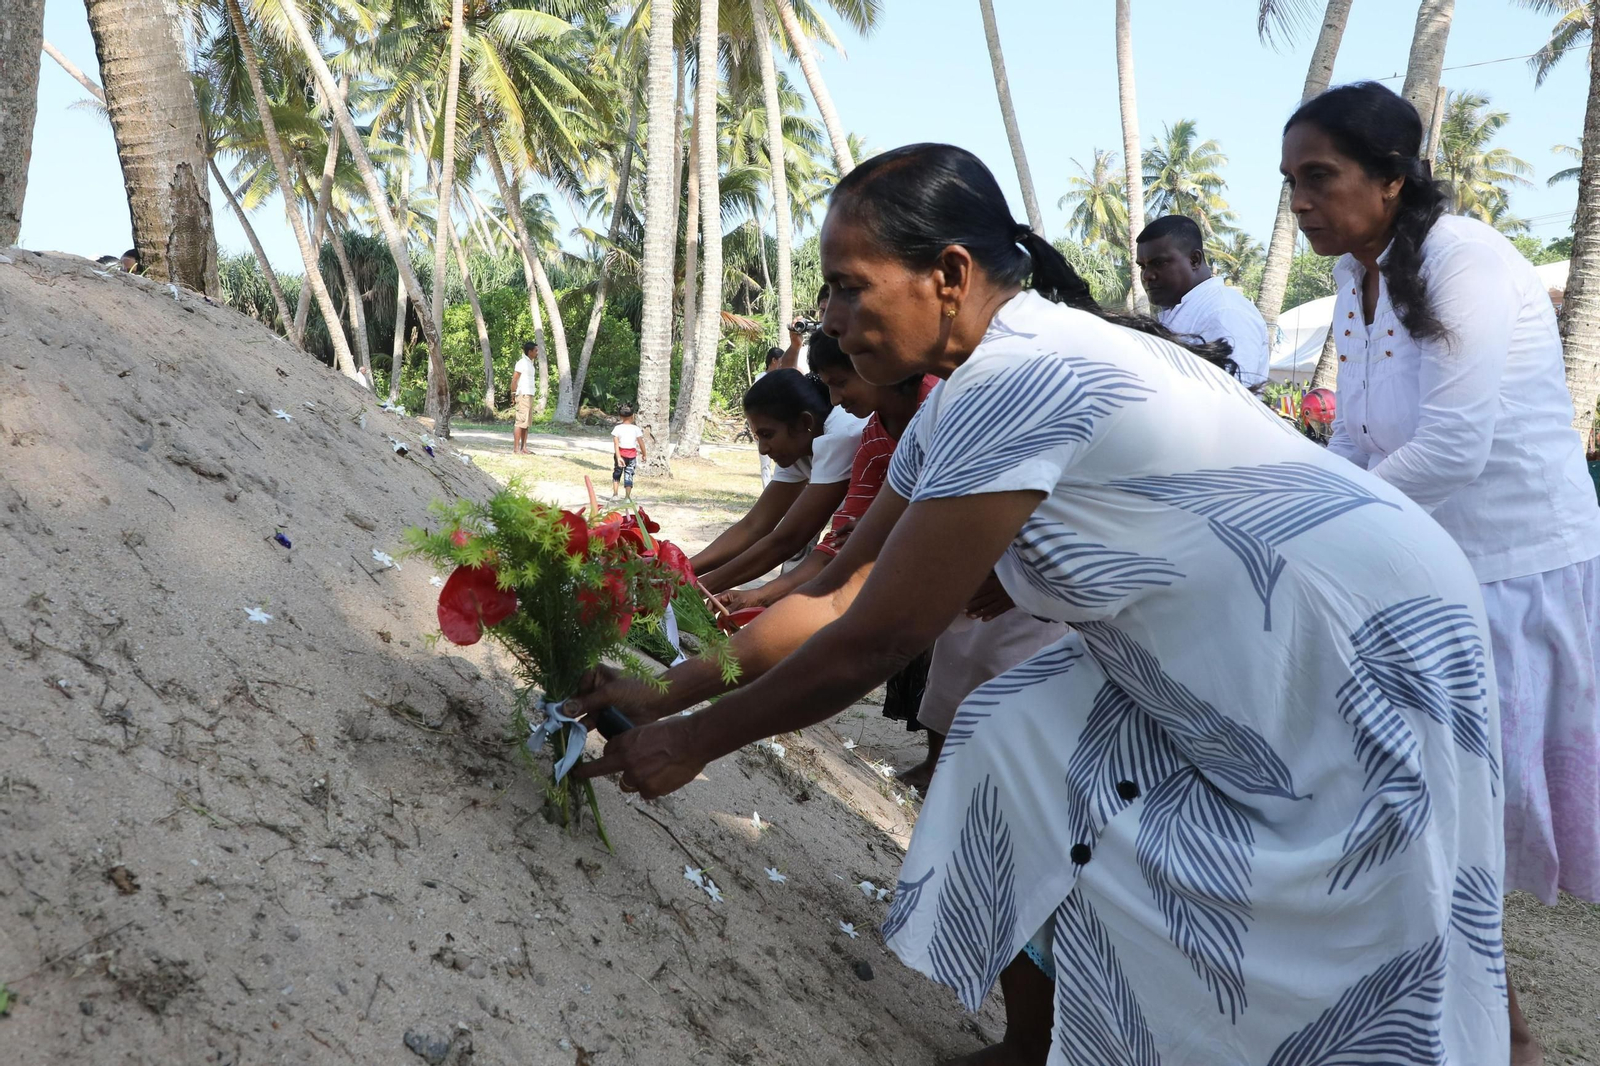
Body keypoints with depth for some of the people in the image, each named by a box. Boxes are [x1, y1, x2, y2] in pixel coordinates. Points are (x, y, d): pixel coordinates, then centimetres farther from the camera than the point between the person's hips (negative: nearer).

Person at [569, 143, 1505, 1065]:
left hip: (1370, 661, -9)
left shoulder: (1013, 381, -27)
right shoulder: (967, 401, 3)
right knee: (1012, 749, 5)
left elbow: (876, 640, -22)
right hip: (1242, 663, 9)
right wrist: (669, 693, 8)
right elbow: (839, 592, 7)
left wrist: (694, 743, -9)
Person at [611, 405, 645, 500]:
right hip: (632, 455, 0)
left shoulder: (617, 428, -6)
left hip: (620, 454, 0)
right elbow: (641, 443, -6)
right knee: (629, 475, 8)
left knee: (617, 473, 17)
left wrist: (618, 457, -21)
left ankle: (615, 494, 9)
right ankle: (628, 497, 9)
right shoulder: (635, 429, -5)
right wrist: (644, 454, 7)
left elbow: (616, 443, -16)